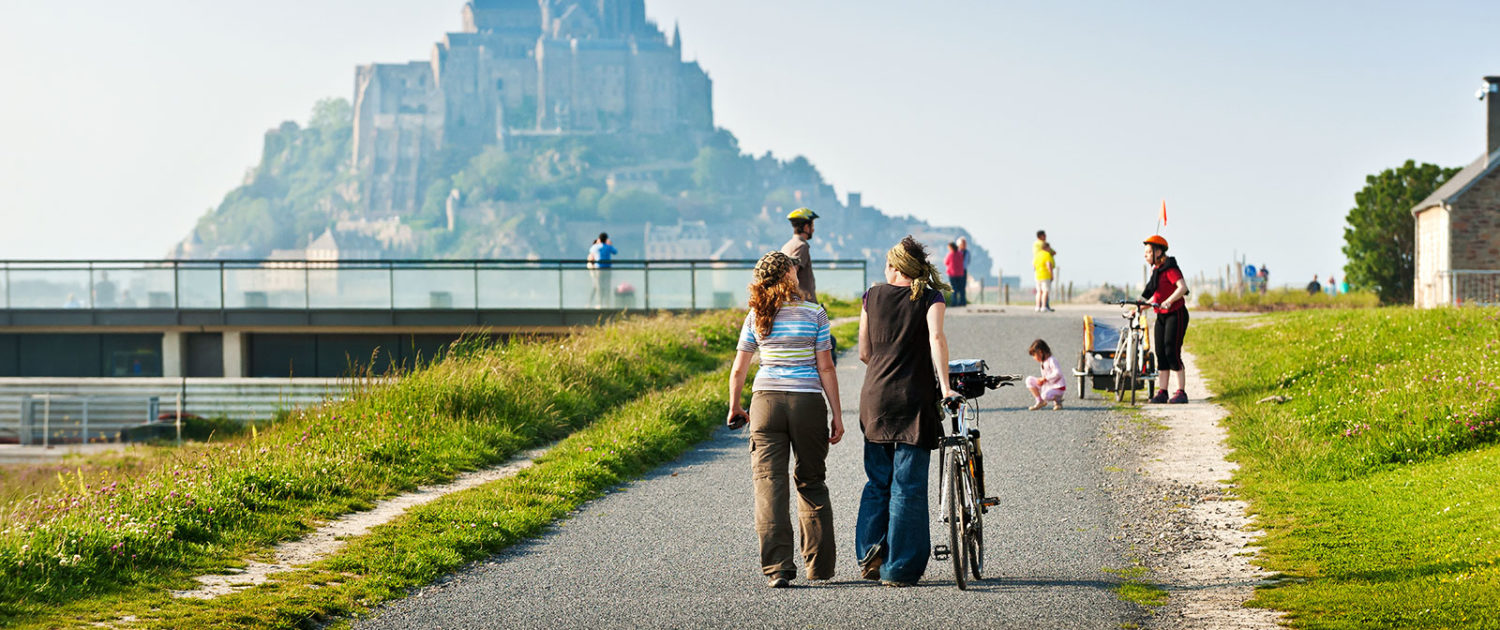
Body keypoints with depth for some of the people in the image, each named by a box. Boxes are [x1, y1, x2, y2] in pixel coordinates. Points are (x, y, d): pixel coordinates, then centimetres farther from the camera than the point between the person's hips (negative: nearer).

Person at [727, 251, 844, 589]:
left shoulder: (756, 317, 3)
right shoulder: (815, 314, -2)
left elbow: (739, 369, 5)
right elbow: (826, 368, -3)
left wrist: (734, 408, 20)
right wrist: (837, 415, 3)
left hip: (766, 402, 0)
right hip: (809, 402, 0)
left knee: (769, 484, -1)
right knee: (812, 482, 14)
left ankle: (778, 567, -10)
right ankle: (819, 564, 18)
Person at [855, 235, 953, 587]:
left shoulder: (873, 297, 7)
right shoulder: (930, 299, -1)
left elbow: (864, 353, 10)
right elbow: (936, 338, -19)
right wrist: (944, 386, -22)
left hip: (875, 398, 3)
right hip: (914, 400, -3)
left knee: (877, 480, 17)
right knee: (908, 485, 1)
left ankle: (870, 552, 2)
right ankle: (899, 569, 1)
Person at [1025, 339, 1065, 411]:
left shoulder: (1051, 360, -18)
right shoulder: (1043, 362, 10)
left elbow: (1058, 374, -30)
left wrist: (1044, 379, -24)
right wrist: (1041, 380, -3)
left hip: (1058, 388, -9)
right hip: (1047, 386, 9)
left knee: (1045, 396, -36)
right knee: (1029, 380, 0)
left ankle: (1057, 400, -4)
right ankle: (1039, 401, 2)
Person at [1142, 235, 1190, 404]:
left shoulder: (1169, 268, -14)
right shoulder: (1156, 270, 14)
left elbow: (1182, 287, -28)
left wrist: (1168, 301, -39)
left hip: (1176, 314, -9)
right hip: (1161, 316, 9)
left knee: (1172, 352, -13)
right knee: (1160, 353, 4)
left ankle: (1181, 392, -8)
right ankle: (1162, 392, 7)